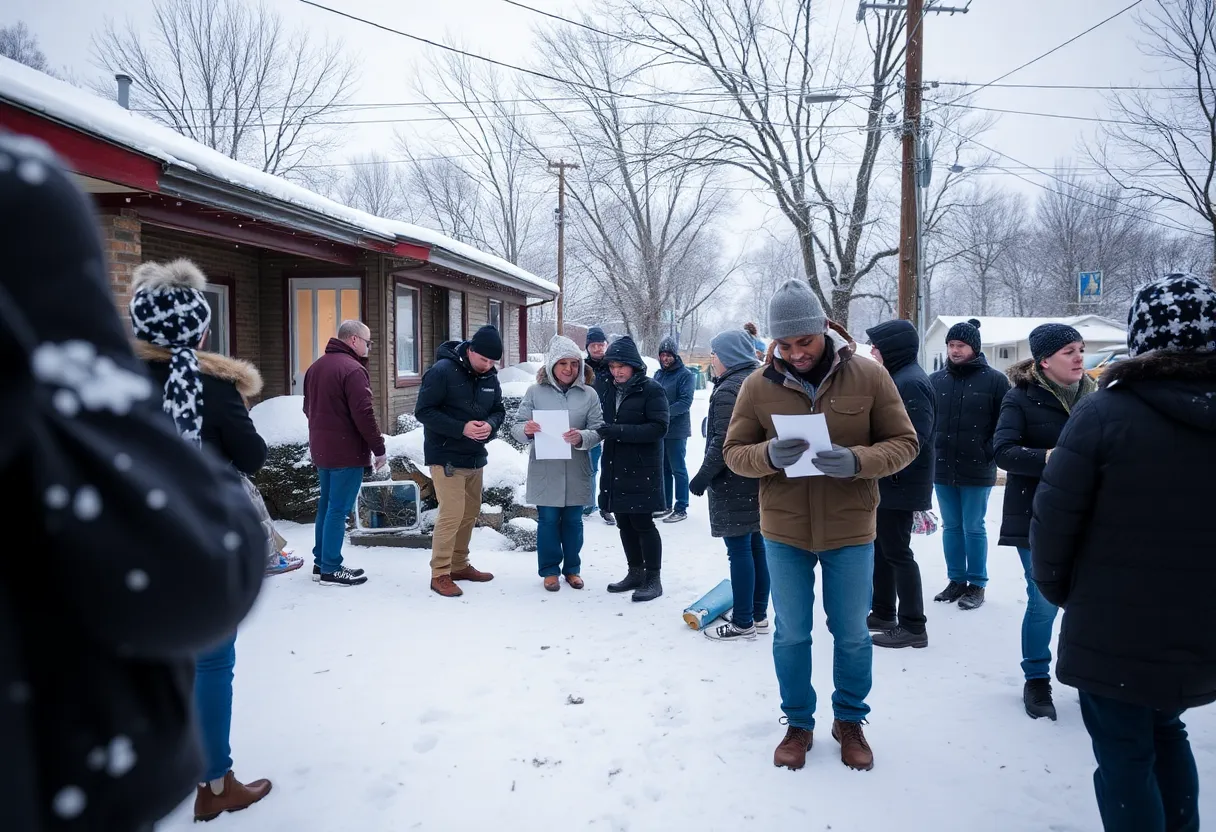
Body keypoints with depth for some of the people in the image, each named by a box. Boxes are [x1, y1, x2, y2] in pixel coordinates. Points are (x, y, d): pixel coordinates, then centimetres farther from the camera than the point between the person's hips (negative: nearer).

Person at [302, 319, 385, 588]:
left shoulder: (316, 366, 13)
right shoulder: (352, 369, -18)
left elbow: (309, 407, 21)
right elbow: (363, 413, -22)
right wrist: (378, 448, -14)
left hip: (321, 448, 9)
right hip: (346, 451, -9)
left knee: (326, 505, 16)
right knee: (338, 509, -4)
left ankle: (321, 562, 22)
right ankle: (331, 569, 1)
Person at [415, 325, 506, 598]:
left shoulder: (490, 377, 3)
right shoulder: (442, 371, -17)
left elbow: (498, 410, 11)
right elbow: (423, 411, -18)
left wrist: (491, 424, -13)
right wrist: (461, 428, -26)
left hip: (475, 458, 7)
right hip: (446, 458, -7)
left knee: (470, 513, 14)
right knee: (452, 513, -10)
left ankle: (459, 565, 29)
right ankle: (440, 574, 2)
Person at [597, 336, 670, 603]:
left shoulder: (652, 390, -8)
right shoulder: (611, 391, 13)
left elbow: (659, 428, -17)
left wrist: (620, 431, -23)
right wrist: (603, 430, -1)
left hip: (642, 470, -6)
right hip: (615, 468, 7)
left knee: (642, 523, -3)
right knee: (624, 523, 11)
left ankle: (653, 578, 7)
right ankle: (635, 573, 24)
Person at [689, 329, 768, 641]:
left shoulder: (728, 390, -17)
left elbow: (724, 443, -23)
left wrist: (703, 476, -14)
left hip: (733, 482, -9)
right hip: (758, 478, 9)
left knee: (739, 549, -3)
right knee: (756, 545, 15)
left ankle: (743, 624, 5)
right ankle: (758, 614, 25)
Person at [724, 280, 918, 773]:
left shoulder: (868, 377, -8)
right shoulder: (758, 385, -6)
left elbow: (903, 443, -6)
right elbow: (734, 452, -2)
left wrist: (856, 461, -26)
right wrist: (769, 455, -25)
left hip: (850, 531, 0)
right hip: (783, 531, 1)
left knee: (851, 633, 16)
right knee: (791, 634, 15)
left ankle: (850, 720, 39)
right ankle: (798, 723, 36)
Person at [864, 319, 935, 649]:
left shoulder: (911, 382, -18)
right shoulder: (897, 377, 13)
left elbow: (914, 438, -26)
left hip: (900, 484, -10)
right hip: (887, 482, 10)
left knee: (897, 552, -2)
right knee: (880, 548, 17)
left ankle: (913, 627, 8)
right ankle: (883, 614, 30)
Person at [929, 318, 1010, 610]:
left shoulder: (995, 380, -4)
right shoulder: (936, 380, 7)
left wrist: (988, 454, -10)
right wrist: (930, 453, 5)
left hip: (977, 471, -4)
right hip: (942, 469, 4)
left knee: (973, 528, 4)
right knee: (951, 528, 12)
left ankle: (977, 585, 16)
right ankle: (956, 580, 24)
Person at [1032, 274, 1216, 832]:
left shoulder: (1104, 413, -17)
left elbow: (1054, 519, -16)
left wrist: (1056, 589, 2)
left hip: (1114, 633, -5)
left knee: (1125, 755, 10)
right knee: (1165, 730, 27)